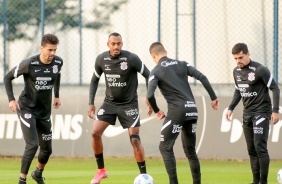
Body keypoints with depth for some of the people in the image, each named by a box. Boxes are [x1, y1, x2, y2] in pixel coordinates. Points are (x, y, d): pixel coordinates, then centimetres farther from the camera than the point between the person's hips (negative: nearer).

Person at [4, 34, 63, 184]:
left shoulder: (58, 62, -6)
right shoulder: (29, 64, -20)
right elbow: (8, 78, -7)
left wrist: (56, 95, 16)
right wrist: (11, 99, -16)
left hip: (45, 112, 5)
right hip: (27, 108, -5)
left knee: (47, 149, 11)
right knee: (32, 145, -19)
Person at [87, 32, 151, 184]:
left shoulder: (131, 59, -18)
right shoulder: (101, 59, -6)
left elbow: (148, 75, -8)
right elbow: (95, 80, 9)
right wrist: (91, 103, 4)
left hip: (129, 104, -3)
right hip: (110, 102, 4)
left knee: (134, 139, -11)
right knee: (95, 132, -10)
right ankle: (101, 170, 6)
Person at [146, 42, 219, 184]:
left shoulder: (156, 71, 0)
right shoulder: (182, 64, 13)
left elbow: (150, 95, -12)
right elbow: (202, 78, 4)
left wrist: (156, 111, 5)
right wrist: (213, 98, 8)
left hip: (176, 111, -5)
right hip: (191, 110, 5)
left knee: (165, 147, 4)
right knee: (190, 150, 16)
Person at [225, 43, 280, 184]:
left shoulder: (260, 70, -15)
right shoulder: (236, 71, 7)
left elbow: (275, 89, -12)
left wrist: (275, 110, -18)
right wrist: (231, 108, 12)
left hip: (261, 112, -7)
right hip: (247, 113, 7)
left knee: (260, 146, -14)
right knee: (251, 149, 7)